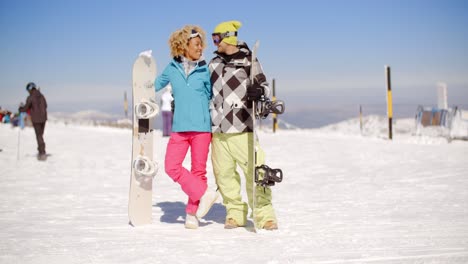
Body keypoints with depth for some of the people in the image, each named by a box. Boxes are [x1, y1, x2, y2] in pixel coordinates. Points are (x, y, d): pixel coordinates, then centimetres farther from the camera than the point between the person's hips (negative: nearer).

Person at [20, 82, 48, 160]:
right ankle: (41, 151, 20)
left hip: (36, 119, -6)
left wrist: (20, 109, 14)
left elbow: (25, 108, -7)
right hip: (43, 118, 6)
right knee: (40, 135, 16)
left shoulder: (30, 97, -12)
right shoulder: (41, 96, 6)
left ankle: (43, 153, -6)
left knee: (39, 136, -2)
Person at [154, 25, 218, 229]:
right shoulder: (172, 69, 6)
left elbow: (211, 96, 13)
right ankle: (204, 194, -1)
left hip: (202, 127, -1)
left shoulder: (204, 70, 4)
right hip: (179, 128, 1)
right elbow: (155, 85, 23)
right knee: (171, 166, -12)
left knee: (198, 170, 1)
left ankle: (192, 213, 12)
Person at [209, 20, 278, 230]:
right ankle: (235, 213, 16)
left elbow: (264, 86, 0)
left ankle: (264, 215, 1)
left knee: (254, 170, -9)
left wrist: (259, 91, -22)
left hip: (242, 128, -5)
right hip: (218, 129, 5)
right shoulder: (214, 62, 15)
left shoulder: (249, 61, 0)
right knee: (223, 173, 4)